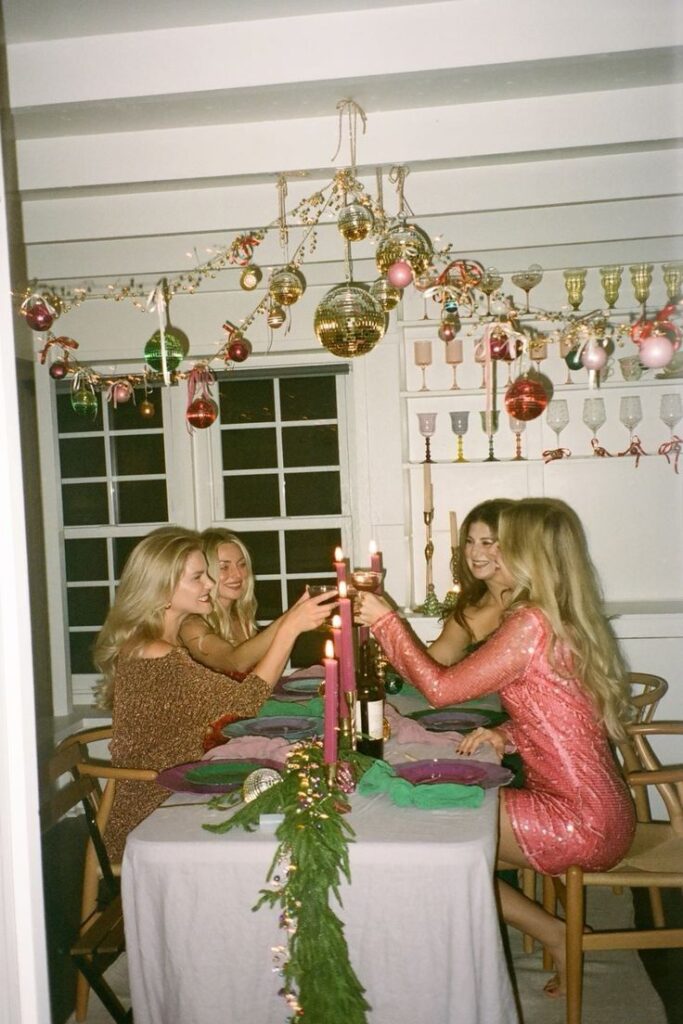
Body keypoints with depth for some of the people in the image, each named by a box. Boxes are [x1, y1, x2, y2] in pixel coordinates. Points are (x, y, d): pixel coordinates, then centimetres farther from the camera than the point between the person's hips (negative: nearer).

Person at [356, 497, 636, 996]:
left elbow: (441, 687, -17)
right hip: (599, 808, 9)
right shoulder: (568, 619, 6)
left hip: (581, 821, -9)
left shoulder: (531, 622, -21)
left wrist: (385, 619, -8)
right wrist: (507, 734, -1)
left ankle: (556, 936, 10)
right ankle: (558, 937, 14)